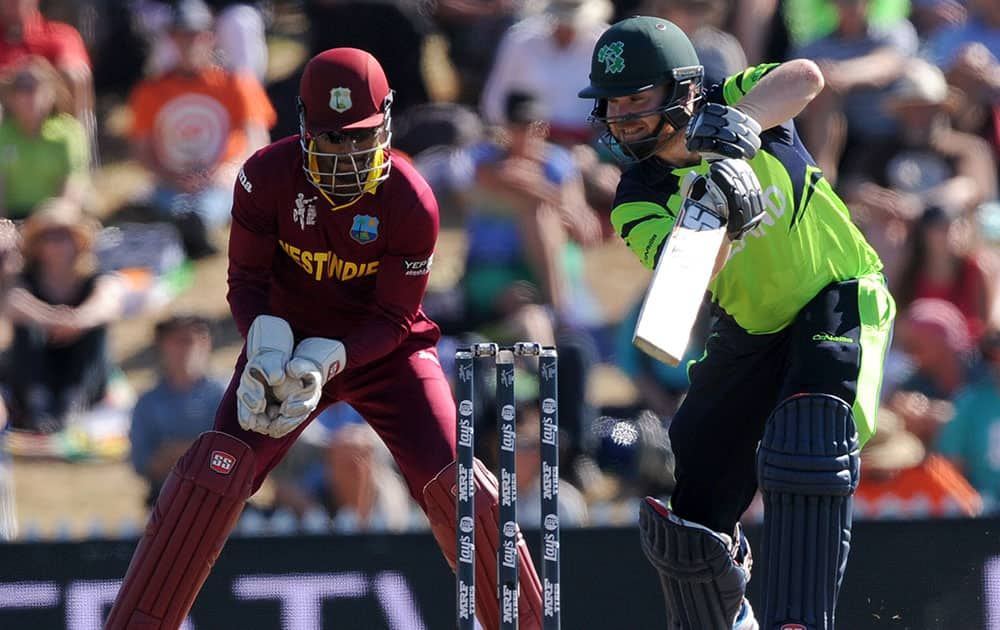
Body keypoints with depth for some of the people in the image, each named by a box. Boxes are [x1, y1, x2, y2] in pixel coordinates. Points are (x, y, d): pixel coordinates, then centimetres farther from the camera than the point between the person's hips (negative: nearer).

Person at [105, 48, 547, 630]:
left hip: (382, 348, -1)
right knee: (214, 473, -17)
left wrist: (323, 363, -30)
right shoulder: (269, 175, -17)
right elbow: (247, 281, -8)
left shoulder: (411, 201, -20)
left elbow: (394, 319, -15)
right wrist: (268, 355, -27)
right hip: (288, 339, 1)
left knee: (456, 486, -14)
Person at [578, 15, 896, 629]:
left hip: (840, 303, -4)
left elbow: (805, 77, -33)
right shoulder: (639, 202, -10)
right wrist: (720, 220, -46)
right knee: (693, 508, -1)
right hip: (750, 334, 4)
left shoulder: (730, 104, -12)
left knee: (805, 450, -29)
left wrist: (739, 122, -48)